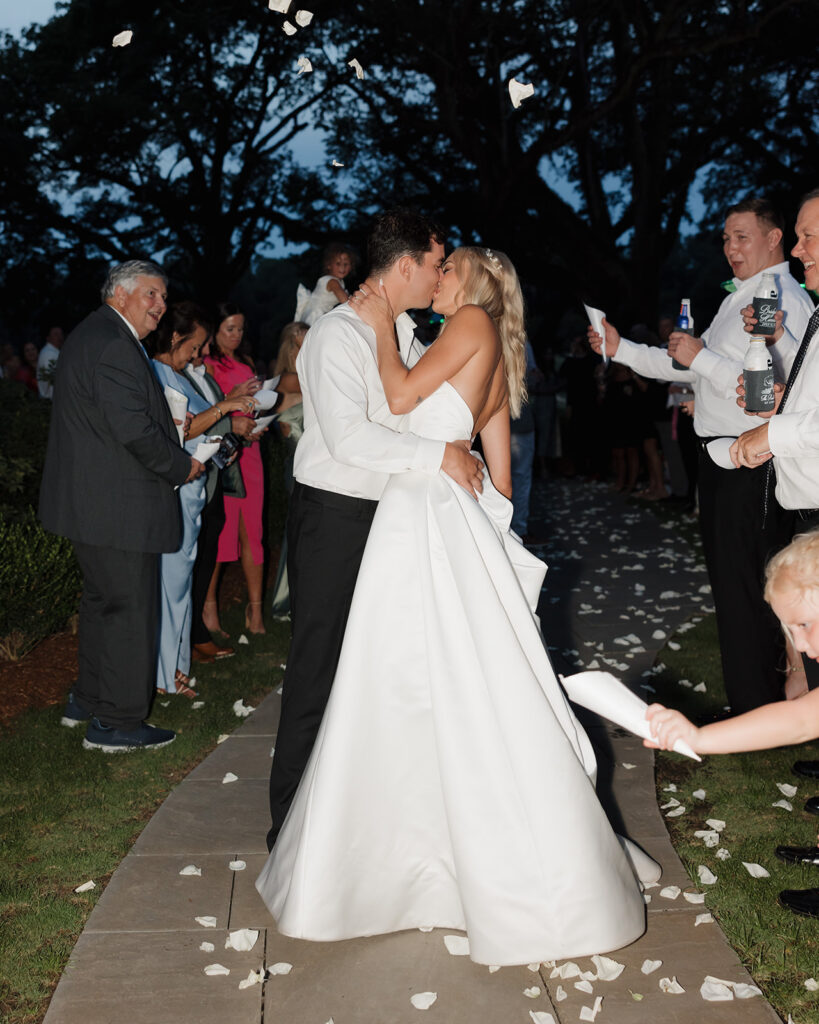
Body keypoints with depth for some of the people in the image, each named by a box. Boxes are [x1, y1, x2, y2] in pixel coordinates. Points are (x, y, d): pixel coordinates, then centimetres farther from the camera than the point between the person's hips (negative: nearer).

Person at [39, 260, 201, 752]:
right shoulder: (113, 344, -18)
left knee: (102, 601, 22)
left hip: (91, 501, 11)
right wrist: (182, 467, -11)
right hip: (117, 507, -11)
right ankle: (118, 723, 8)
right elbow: (132, 428, -25)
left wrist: (173, 456, 13)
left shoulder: (93, 335, 17)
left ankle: (88, 700, 35)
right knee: (131, 609, -2)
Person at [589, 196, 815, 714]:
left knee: (743, 589, -4)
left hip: (749, 465, -10)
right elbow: (689, 366, 22)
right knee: (728, 579, 18)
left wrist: (701, 358, -20)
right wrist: (622, 348, 16)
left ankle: (756, 713, 9)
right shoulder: (742, 298, 19)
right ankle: (758, 695, 33)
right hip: (722, 458, 10)